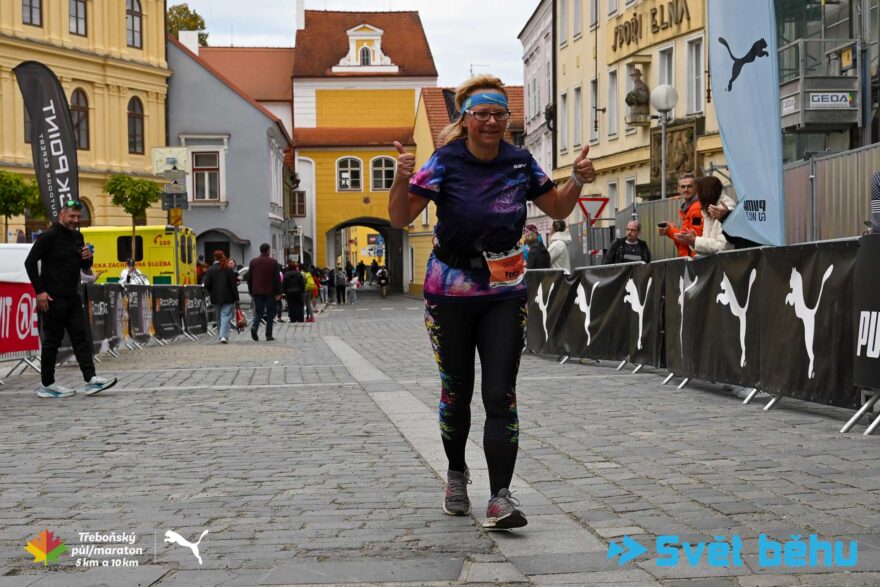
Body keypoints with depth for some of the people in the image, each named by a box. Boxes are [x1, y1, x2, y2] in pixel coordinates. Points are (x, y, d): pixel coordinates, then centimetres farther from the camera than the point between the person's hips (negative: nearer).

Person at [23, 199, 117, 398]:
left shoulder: (77, 237, 13)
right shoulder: (49, 236, -9)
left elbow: (85, 267, 21)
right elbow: (30, 262, -13)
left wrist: (88, 258, -3)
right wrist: (39, 291, -17)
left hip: (72, 298, 7)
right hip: (53, 299, -7)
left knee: (80, 337, 1)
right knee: (52, 340, -1)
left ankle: (91, 380, -2)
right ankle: (47, 385, 8)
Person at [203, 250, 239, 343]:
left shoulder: (210, 270, -2)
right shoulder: (228, 269, -6)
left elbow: (206, 284, -4)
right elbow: (233, 284, -7)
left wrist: (211, 293, 15)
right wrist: (236, 298, -3)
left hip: (215, 298, 3)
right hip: (228, 298, -2)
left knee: (219, 317, 16)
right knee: (226, 316, -4)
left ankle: (221, 336, 19)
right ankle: (224, 336, -19)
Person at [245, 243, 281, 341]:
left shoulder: (253, 262, 7)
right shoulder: (273, 262, -3)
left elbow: (249, 278, 9)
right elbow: (277, 279, -6)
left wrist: (251, 292, 15)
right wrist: (278, 293, -3)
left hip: (257, 292, 3)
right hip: (270, 292, -3)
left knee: (258, 312, 10)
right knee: (270, 313, 5)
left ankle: (255, 327, -17)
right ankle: (269, 335, 3)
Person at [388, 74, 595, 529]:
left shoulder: (520, 162, 0)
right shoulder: (446, 163, -10)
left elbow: (557, 209, 13)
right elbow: (400, 219, -16)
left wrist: (578, 180, -6)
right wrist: (401, 179, -34)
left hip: (504, 295, 2)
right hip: (450, 294, -1)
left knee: (501, 395, -8)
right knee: (457, 391, 11)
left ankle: (500, 498, -9)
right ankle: (456, 474, 35)